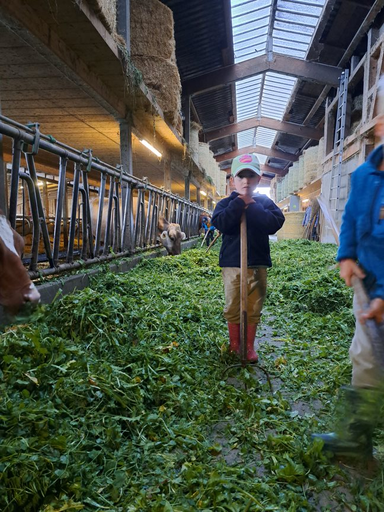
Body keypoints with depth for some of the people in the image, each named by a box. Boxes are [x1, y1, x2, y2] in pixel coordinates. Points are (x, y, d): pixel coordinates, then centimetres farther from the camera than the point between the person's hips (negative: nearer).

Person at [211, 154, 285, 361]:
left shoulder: (264, 202, 5)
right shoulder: (226, 203, 3)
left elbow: (275, 223, -13)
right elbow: (221, 223, -18)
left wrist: (251, 205, -13)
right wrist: (240, 201, -15)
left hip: (258, 264, 1)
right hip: (232, 264, -1)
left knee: (254, 308, 8)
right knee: (233, 307, 9)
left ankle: (249, 346, 24)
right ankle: (234, 346, 27)